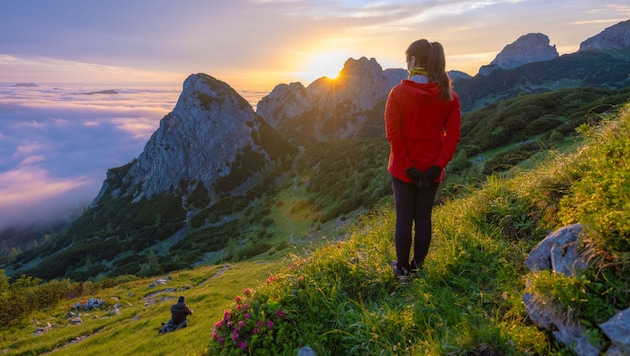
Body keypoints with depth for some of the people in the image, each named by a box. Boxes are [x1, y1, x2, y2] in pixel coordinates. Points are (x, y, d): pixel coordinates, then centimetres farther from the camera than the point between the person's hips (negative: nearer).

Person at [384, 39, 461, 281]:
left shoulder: (398, 93, -11)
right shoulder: (449, 95, -2)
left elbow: (393, 134, -14)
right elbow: (453, 135, -6)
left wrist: (407, 167, -10)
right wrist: (437, 166, -7)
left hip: (403, 169, -2)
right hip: (432, 170, 3)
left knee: (404, 218, 10)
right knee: (424, 217, 14)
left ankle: (402, 268, 23)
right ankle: (418, 266, 27)